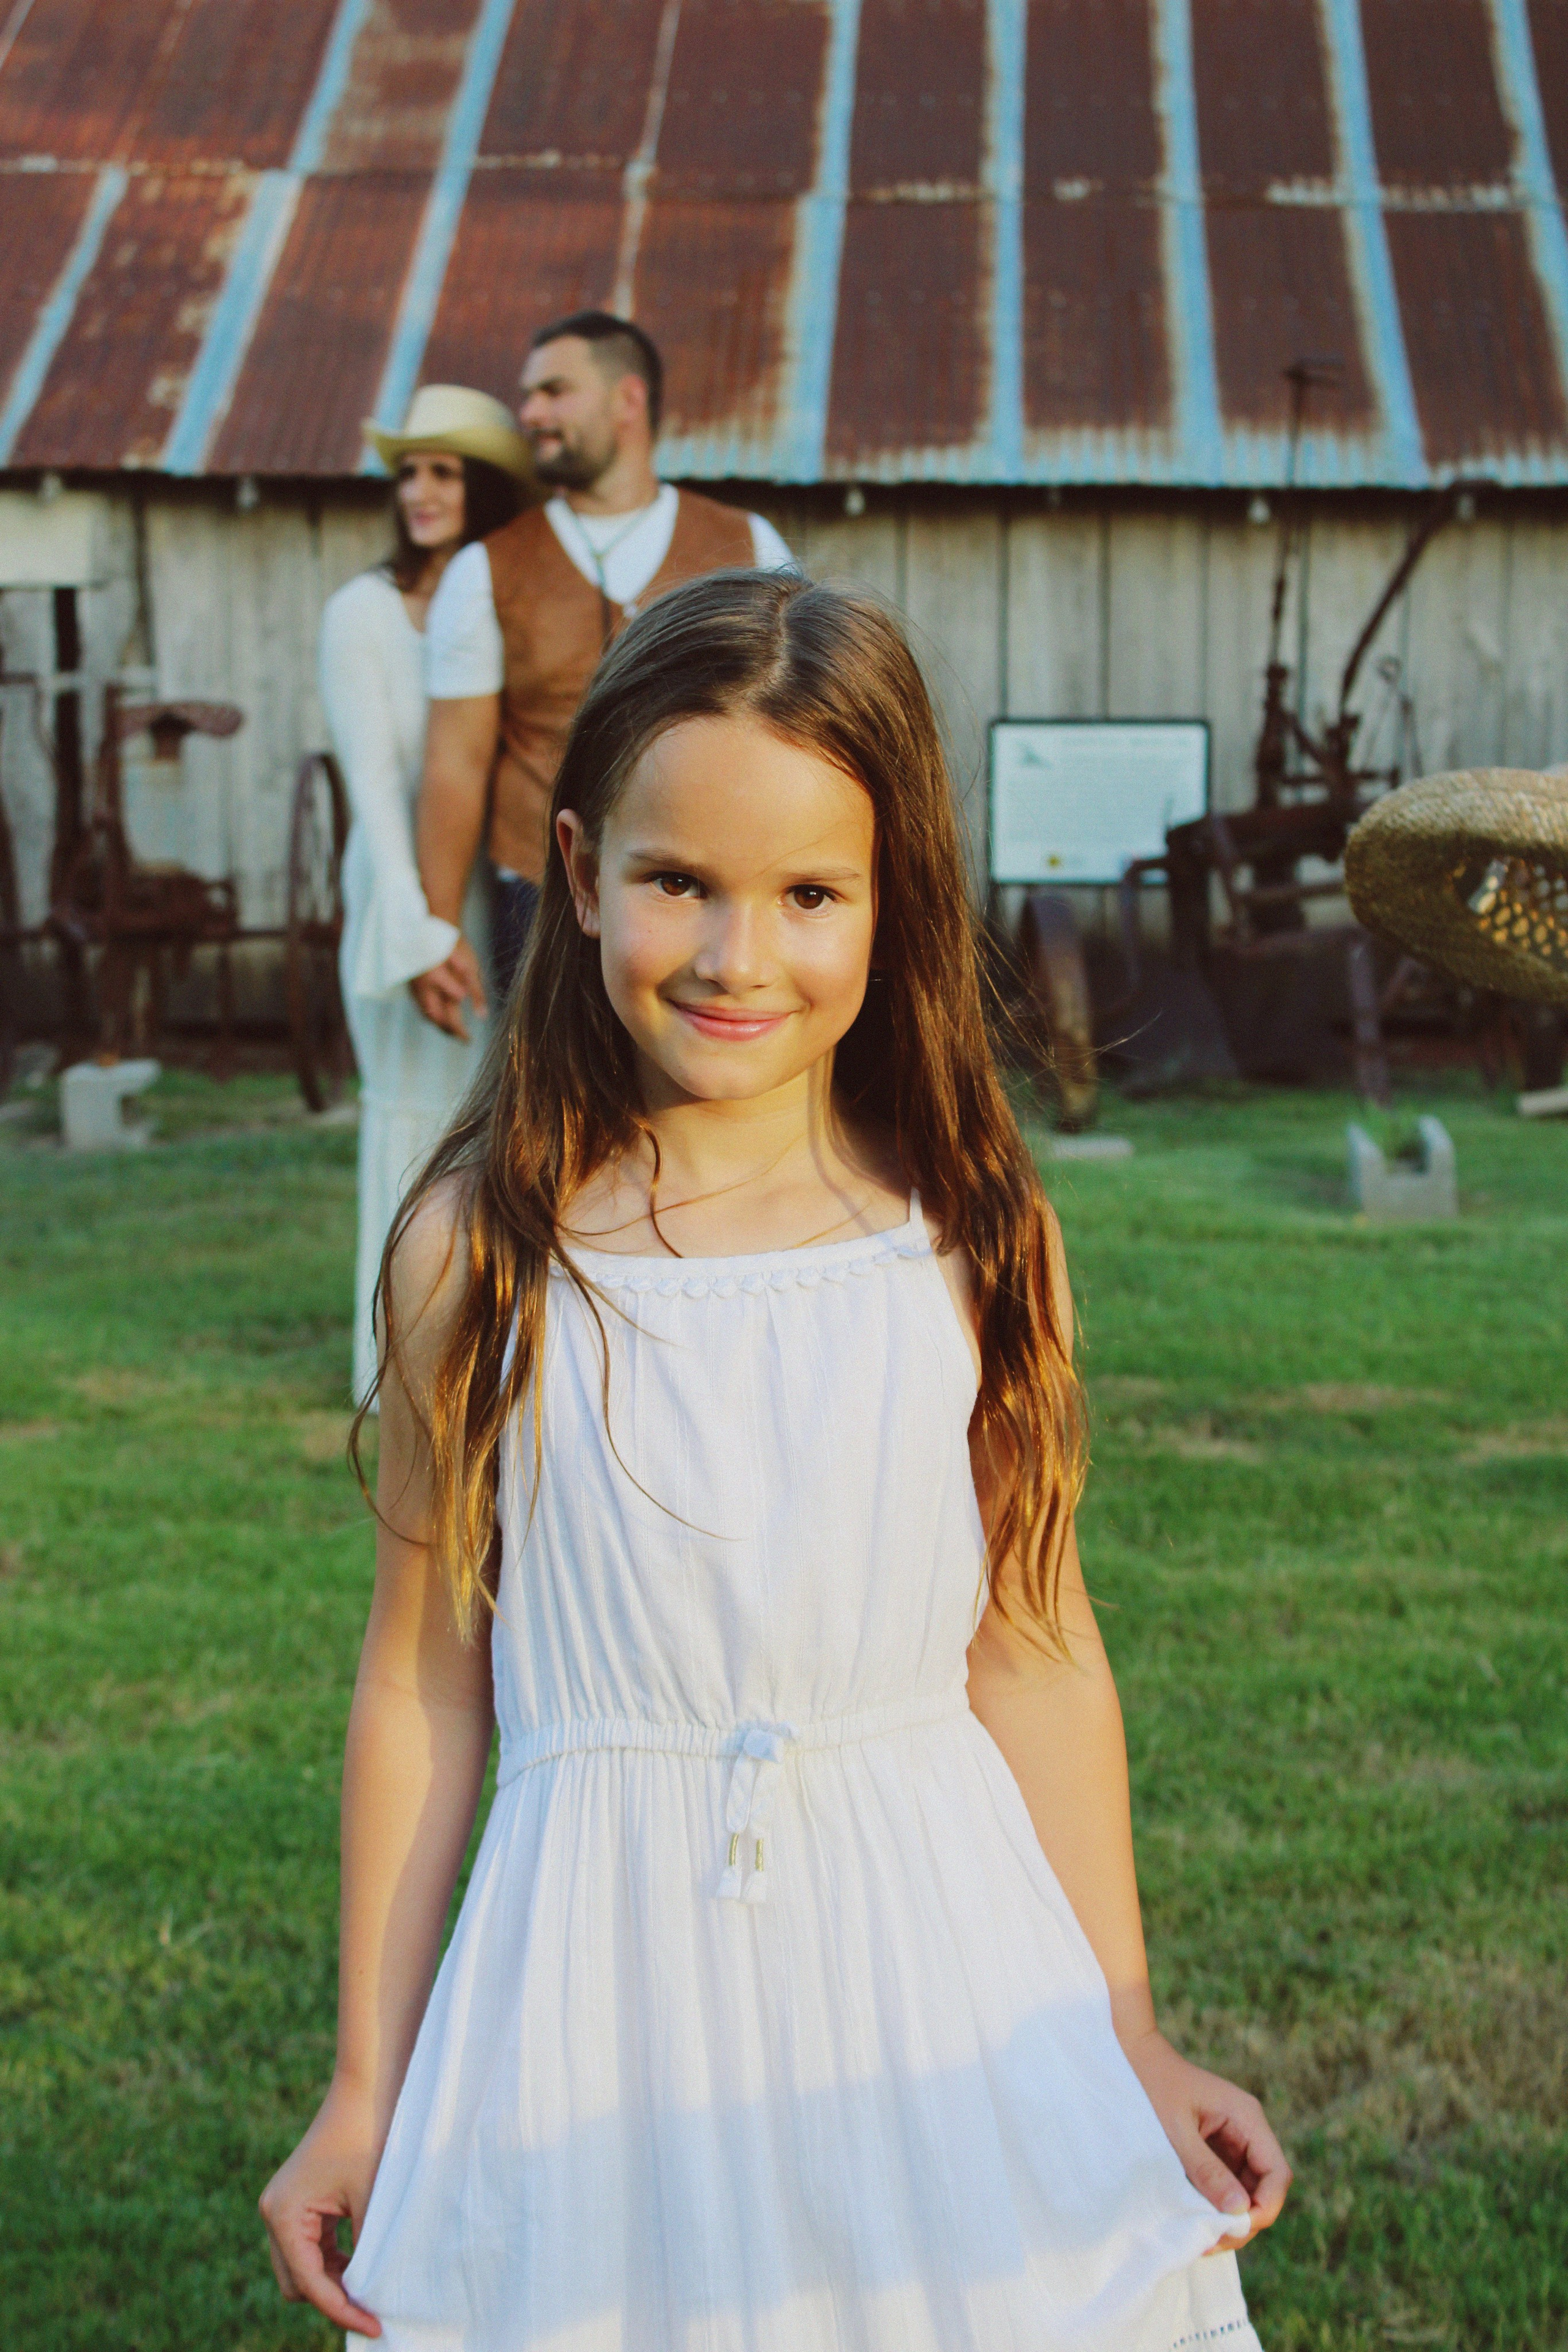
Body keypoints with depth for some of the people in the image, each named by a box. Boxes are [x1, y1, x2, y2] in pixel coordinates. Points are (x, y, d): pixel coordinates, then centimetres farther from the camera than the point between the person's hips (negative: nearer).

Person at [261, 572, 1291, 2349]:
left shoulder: (977, 1245, -4)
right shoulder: (481, 1254, -6)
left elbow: (1035, 1654, 2)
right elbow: (423, 1682, 0)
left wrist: (1130, 2046, 5)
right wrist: (366, 2088, 5)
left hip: (936, 1960, 1)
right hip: (607, 1985, 0)